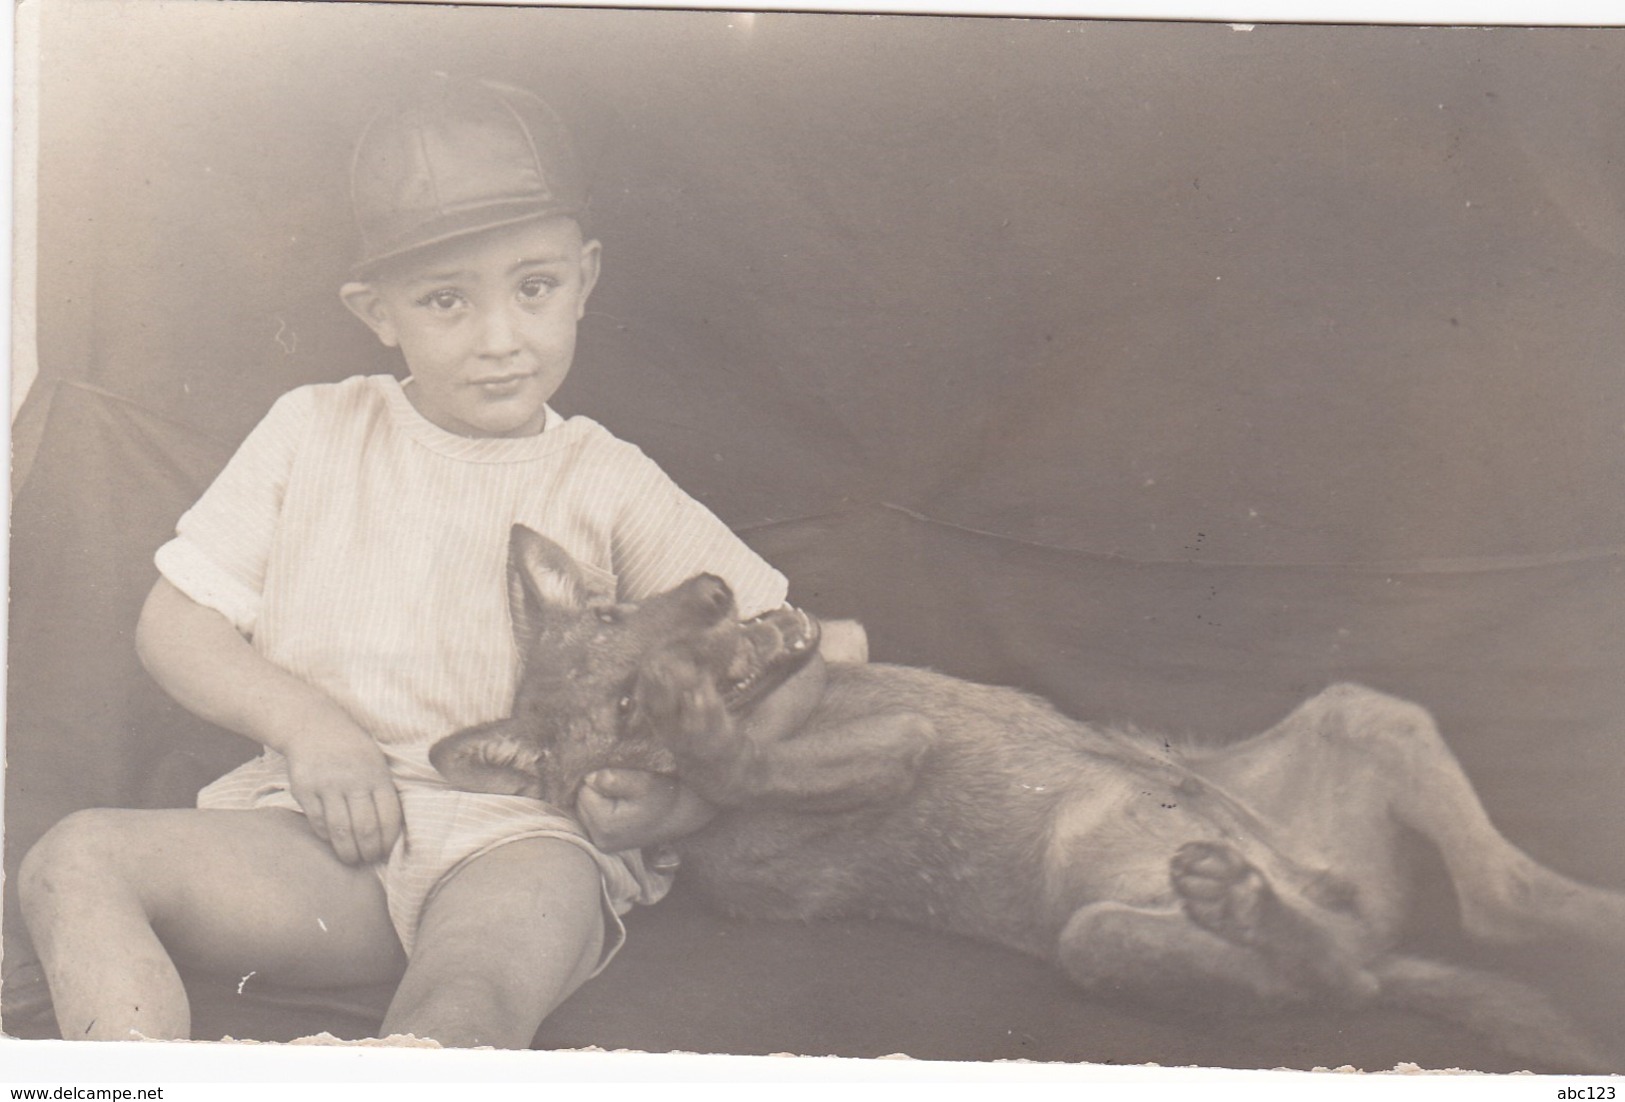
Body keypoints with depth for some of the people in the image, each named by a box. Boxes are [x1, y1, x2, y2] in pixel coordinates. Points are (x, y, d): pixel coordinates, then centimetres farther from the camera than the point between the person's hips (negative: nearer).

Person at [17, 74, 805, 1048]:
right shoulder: (312, 433, 12)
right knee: (77, 860, -21)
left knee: (464, 1012, -37)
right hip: (321, 839, 3)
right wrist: (304, 723, -7)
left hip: (521, 846, -3)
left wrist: (674, 796, -13)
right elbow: (174, 621, 12)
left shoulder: (606, 482, 7)